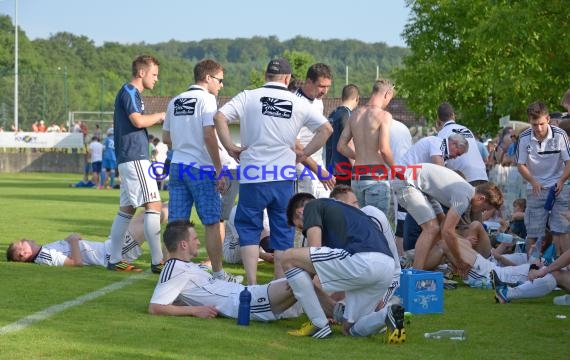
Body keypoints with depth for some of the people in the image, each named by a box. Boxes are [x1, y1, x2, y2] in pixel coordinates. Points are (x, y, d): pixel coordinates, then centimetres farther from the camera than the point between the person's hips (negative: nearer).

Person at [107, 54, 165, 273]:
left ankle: (114, 260, 13)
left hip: (127, 158, 11)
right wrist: (160, 116, -7)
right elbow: (138, 120, -21)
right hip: (135, 157, -11)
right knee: (153, 204, -13)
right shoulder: (130, 92, -10)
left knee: (127, 208, 11)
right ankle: (157, 261, -15)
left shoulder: (128, 93, 21)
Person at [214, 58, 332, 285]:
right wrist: (304, 153, 7)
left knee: (249, 227, 9)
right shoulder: (298, 103, 4)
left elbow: (219, 117, -10)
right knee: (283, 231, 10)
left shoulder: (249, 97, 0)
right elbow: (326, 128, 3)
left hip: (253, 175, -1)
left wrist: (230, 148, -2)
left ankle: (252, 283, -1)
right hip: (284, 178, 1)